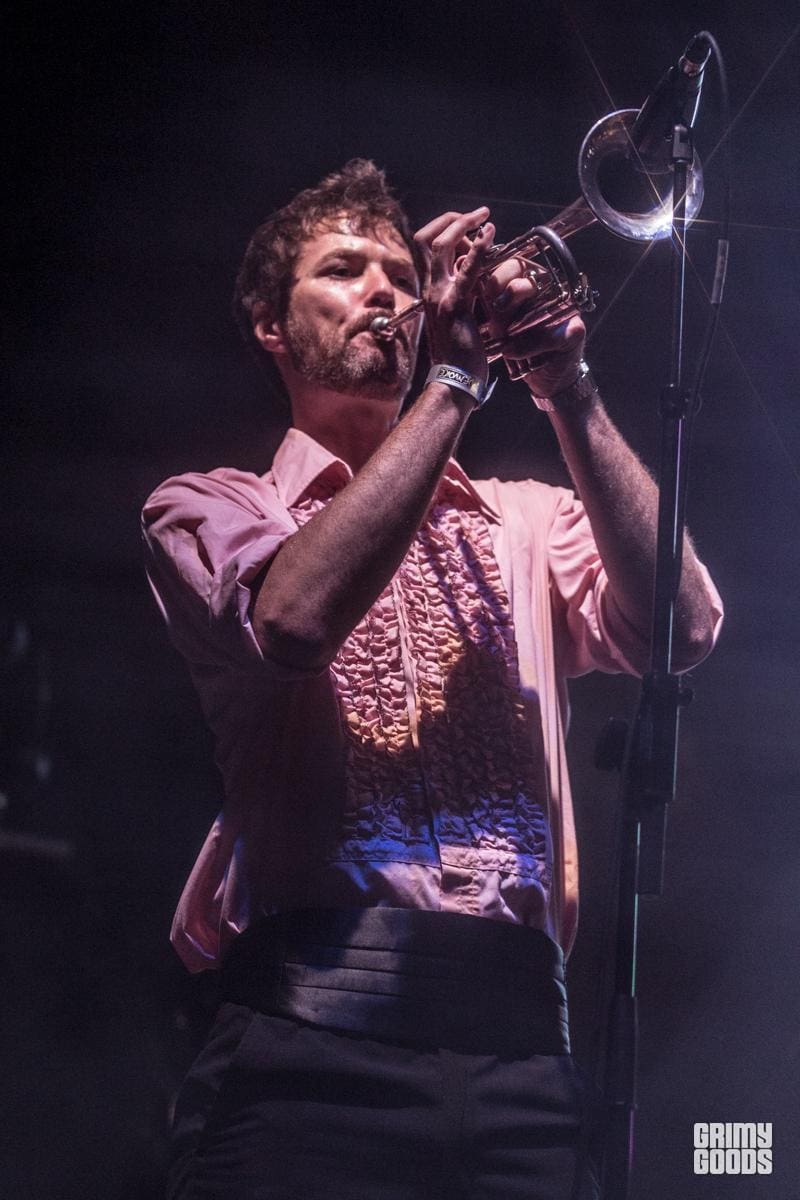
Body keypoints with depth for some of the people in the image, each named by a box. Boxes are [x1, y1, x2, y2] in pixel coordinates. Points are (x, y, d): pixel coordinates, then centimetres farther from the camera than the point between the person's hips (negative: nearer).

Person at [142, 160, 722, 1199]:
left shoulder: (526, 523, 23)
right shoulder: (210, 507, 13)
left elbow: (680, 627, 3)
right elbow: (298, 614, -10)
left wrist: (566, 390, -2)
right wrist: (455, 377, -4)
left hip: (517, 1039, 3)